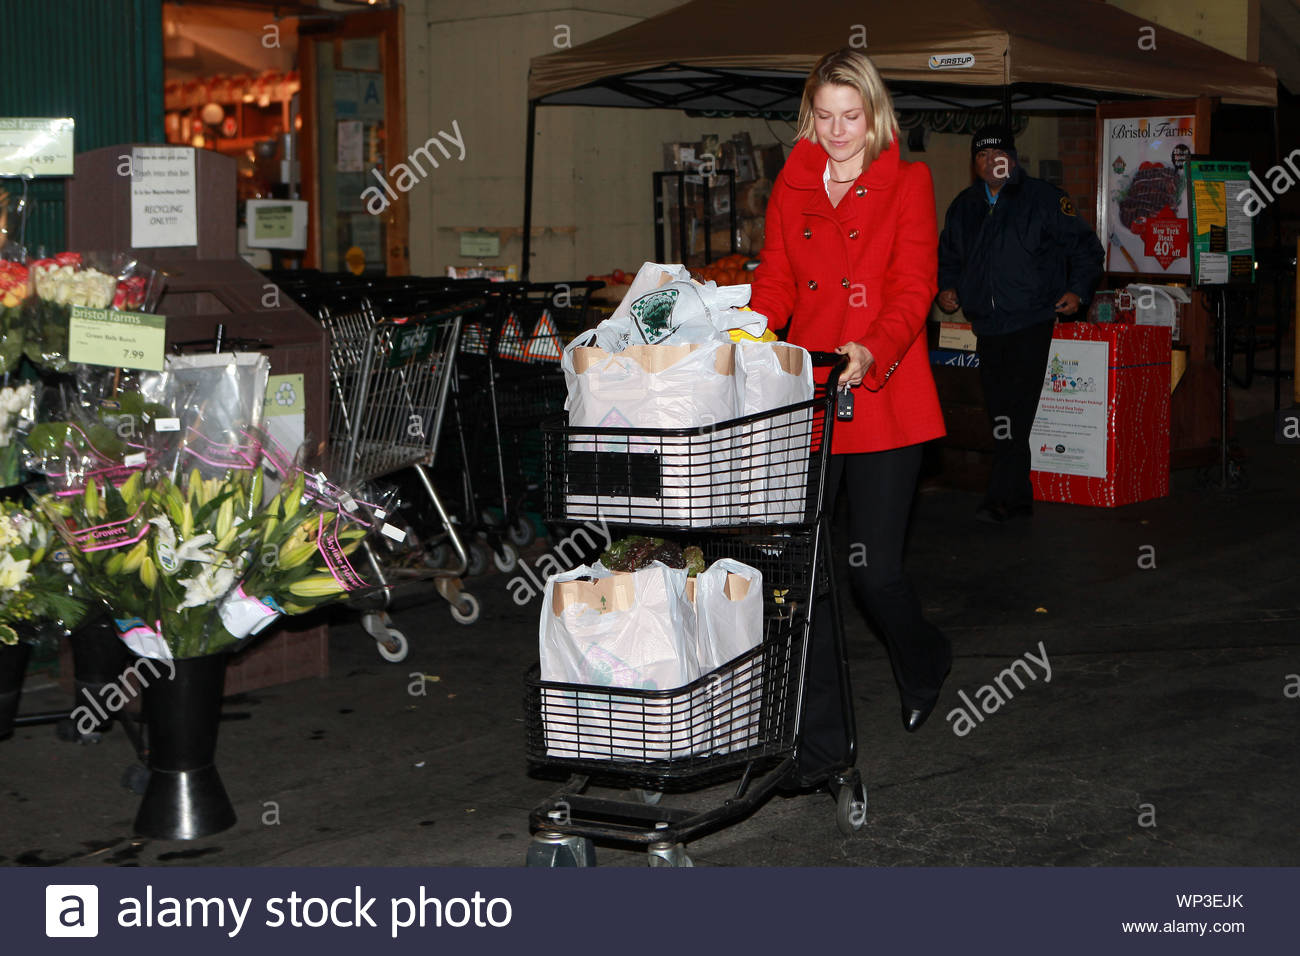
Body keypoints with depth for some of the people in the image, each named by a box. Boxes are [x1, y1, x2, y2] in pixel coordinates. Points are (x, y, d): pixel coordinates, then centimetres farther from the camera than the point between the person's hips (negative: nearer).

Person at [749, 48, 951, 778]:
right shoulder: (792, 187, 13)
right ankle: (822, 738, 7)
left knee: (873, 565, -4)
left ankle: (926, 661, 32)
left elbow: (914, 287, -7)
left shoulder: (908, 183, 3)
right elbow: (775, 282, 10)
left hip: (883, 396, -3)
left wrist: (872, 353, -25)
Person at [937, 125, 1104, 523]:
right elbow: (947, 256, 28)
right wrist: (946, 288, 9)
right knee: (998, 411, 8)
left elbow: (1086, 248, 3)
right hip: (986, 324, 6)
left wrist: (1078, 290, -9)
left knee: (1015, 412, -13)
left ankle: (1002, 498, -15)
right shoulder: (964, 206, 13)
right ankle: (1019, 496, 16)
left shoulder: (1043, 198, -1)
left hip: (1031, 322, -6)